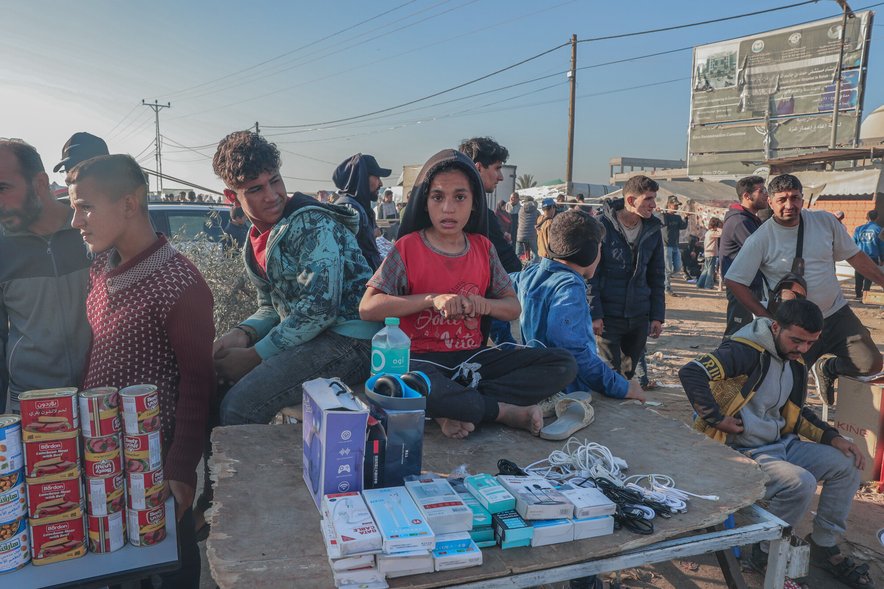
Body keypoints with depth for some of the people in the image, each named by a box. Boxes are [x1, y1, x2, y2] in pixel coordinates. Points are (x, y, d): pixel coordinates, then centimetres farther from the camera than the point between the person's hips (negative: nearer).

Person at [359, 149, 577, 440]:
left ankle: (459, 409, -19)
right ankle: (508, 411, -17)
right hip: (423, 358, -4)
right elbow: (368, 308, -11)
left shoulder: (483, 248, 8)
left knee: (564, 364, -10)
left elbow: (513, 308, 12)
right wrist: (432, 299, -21)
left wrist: (484, 305, -12)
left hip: (473, 357, 5)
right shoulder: (408, 248, -3)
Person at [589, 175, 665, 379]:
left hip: (639, 318, 5)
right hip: (608, 316, -5)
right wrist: (594, 313, -14)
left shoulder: (653, 231, 6)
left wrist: (657, 316, 9)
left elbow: (657, 276, 13)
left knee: (628, 373, 14)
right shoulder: (603, 226, -9)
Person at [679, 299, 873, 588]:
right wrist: (717, 418, -26)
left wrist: (833, 437, 6)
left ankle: (824, 546, 21)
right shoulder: (747, 351, -21)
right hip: (742, 451, -9)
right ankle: (766, 554, -4)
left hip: (781, 443, 10)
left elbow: (798, 412, 21)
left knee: (847, 464, 5)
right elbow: (690, 372, -35)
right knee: (801, 483, -29)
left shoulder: (795, 363, 9)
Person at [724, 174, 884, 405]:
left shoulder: (825, 221, -1)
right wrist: (768, 318, -13)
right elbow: (734, 281, -12)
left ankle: (827, 369, 24)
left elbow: (854, 256, 11)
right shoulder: (760, 239, -12)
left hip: (837, 314, 3)